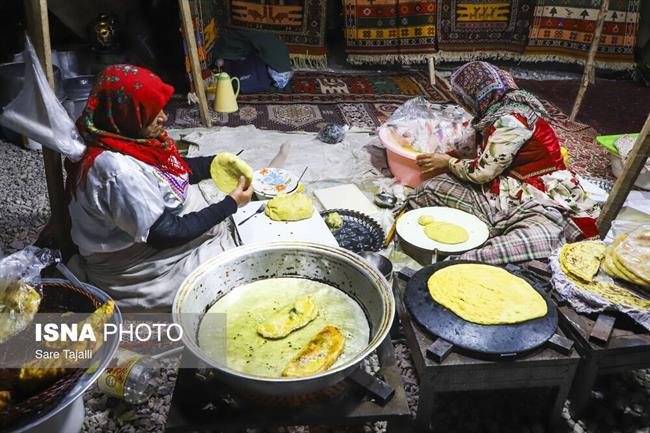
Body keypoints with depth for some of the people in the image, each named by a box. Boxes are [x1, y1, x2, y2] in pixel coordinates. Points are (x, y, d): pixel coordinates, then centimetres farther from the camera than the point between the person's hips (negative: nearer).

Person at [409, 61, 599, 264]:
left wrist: (448, 163, 4)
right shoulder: (500, 112, 13)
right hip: (505, 193, 8)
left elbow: (483, 172, -12)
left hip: (537, 203, -8)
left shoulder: (511, 119, -15)